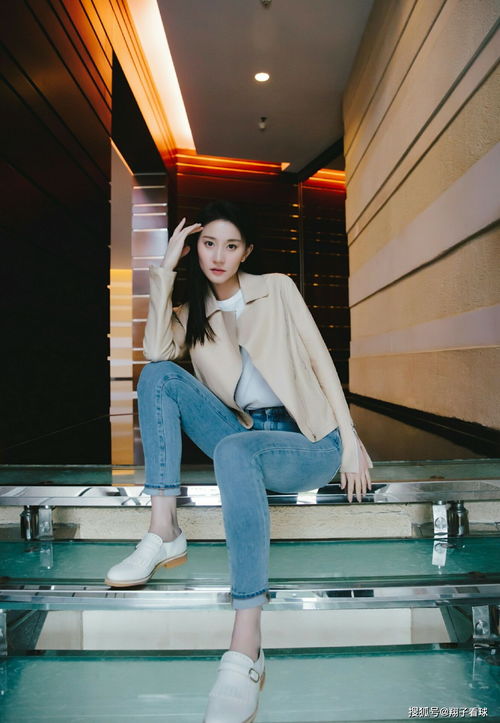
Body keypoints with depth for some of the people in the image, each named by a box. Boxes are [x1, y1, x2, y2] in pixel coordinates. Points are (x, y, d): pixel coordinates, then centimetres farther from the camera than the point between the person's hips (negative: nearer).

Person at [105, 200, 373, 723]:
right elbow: (157, 350, -10)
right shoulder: (192, 313, 12)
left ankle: (246, 649, -38)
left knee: (234, 450, -38)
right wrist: (165, 269, -6)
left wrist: (350, 437, -6)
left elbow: (319, 359, 2)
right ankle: (163, 532, -23)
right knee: (158, 375, -15)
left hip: (310, 444, -3)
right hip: (245, 439, 4)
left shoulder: (278, 289, 6)